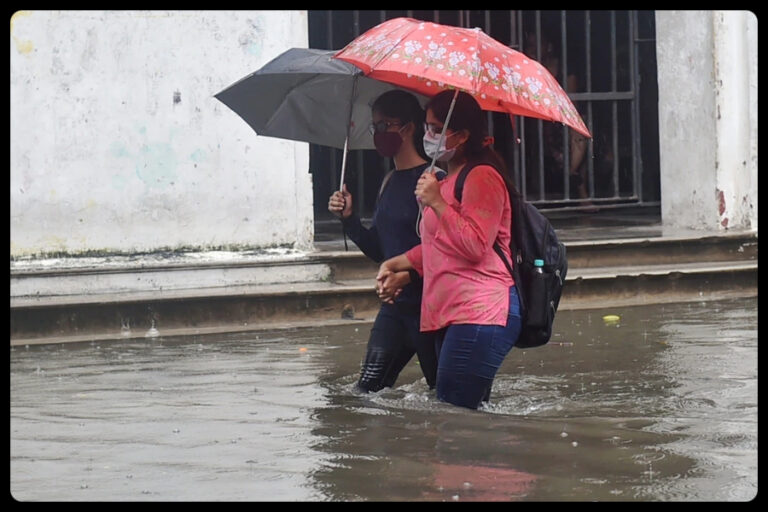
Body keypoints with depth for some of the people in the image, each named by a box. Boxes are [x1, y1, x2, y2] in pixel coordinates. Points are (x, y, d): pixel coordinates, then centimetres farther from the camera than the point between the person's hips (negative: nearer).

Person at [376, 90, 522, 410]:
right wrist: (396, 264, 31)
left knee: (455, 416, -18)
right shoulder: (450, 179, 25)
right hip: (452, 314, 11)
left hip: (480, 314, -11)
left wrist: (437, 203, -20)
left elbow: (475, 246, -19)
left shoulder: (482, 177, -8)